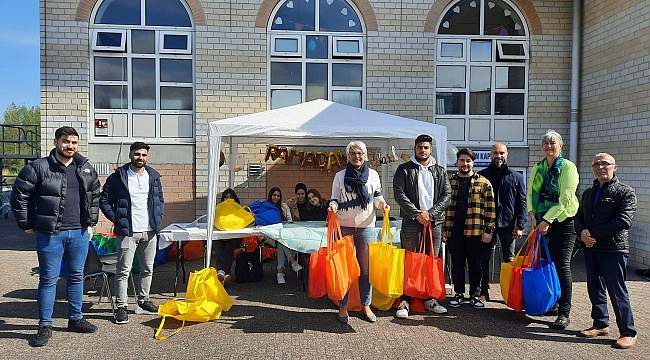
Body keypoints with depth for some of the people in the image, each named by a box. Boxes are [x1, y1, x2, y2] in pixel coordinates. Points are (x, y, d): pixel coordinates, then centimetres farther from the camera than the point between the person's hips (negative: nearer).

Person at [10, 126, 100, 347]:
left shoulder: (86, 169, 8)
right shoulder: (38, 168, -6)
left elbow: (95, 197, 20)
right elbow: (19, 195, -3)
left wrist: (91, 222, 15)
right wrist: (26, 225, -2)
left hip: (79, 234, 4)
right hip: (50, 235, -4)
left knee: (77, 277, 13)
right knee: (48, 279, 3)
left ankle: (75, 319, 27)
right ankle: (45, 327, 14)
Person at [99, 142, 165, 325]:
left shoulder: (153, 177, 10)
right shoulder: (117, 177, -3)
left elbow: (160, 199, 19)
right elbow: (104, 201, -1)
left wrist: (158, 218, 7)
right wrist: (117, 219, -8)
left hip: (150, 232, 5)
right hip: (127, 232, -4)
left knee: (148, 269, 13)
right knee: (124, 270, -3)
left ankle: (143, 301, 28)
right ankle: (121, 307, 7)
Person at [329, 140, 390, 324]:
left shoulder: (373, 175, 7)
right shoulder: (340, 176, 5)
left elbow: (377, 196, 15)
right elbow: (335, 198, 9)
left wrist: (382, 203, -6)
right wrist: (333, 205, -13)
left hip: (366, 227, 1)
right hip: (344, 227, -1)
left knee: (366, 269, 6)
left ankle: (366, 305, 19)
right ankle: (343, 306, 15)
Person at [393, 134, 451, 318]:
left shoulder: (440, 171, 13)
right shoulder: (404, 170, 5)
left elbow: (447, 196, 5)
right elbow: (399, 194, -5)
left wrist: (430, 213, -9)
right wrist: (417, 214, -12)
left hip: (435, 222, 3)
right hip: (411, 222, -3)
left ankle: (430, 299, 19)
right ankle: (405, 301, 3)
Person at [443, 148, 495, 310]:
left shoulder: (484, 183, 2)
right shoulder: (449, 182, 9)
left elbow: (490, 208, 0)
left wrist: (488, 230, -7)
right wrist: (444, 229, 6)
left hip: (475, 231, -2)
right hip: (454, 231, 2)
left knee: (475, 265, 7)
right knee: (457, 265, 9)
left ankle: (475, 295, 19)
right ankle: (459, 294, 20)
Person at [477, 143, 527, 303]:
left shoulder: (516, 177, 7)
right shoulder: (482, 175, 7)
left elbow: (522, 202, 4)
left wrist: (520, 225, -5)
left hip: (507, 224, 0)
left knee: (509, 259, 8)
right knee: (484, 259, 3)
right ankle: (483, 292, 11)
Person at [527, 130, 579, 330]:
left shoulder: (568, 167, -5)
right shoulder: (537, 168, 13)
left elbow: (565, 199, -13)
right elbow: (530, 194, 10)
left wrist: (547, 220, -16)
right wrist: (533, 216, -4)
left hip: (562, 221, -5)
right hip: (541, 221, 6)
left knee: (562, 266, -8)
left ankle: (564, 314, -4)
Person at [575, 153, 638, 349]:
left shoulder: (626, 192, -4)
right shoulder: (588, 193, 16)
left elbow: (623, 221, -15)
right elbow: (579, 217, 15)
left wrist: (593, 234, -16)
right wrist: (583, 232, -8)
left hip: (614, 250, -6)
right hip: (591, 248, 6)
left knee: (617, 292, -2)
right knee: (595, 289, 13)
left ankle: (628, 333, 10)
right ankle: (601, 324, 27)